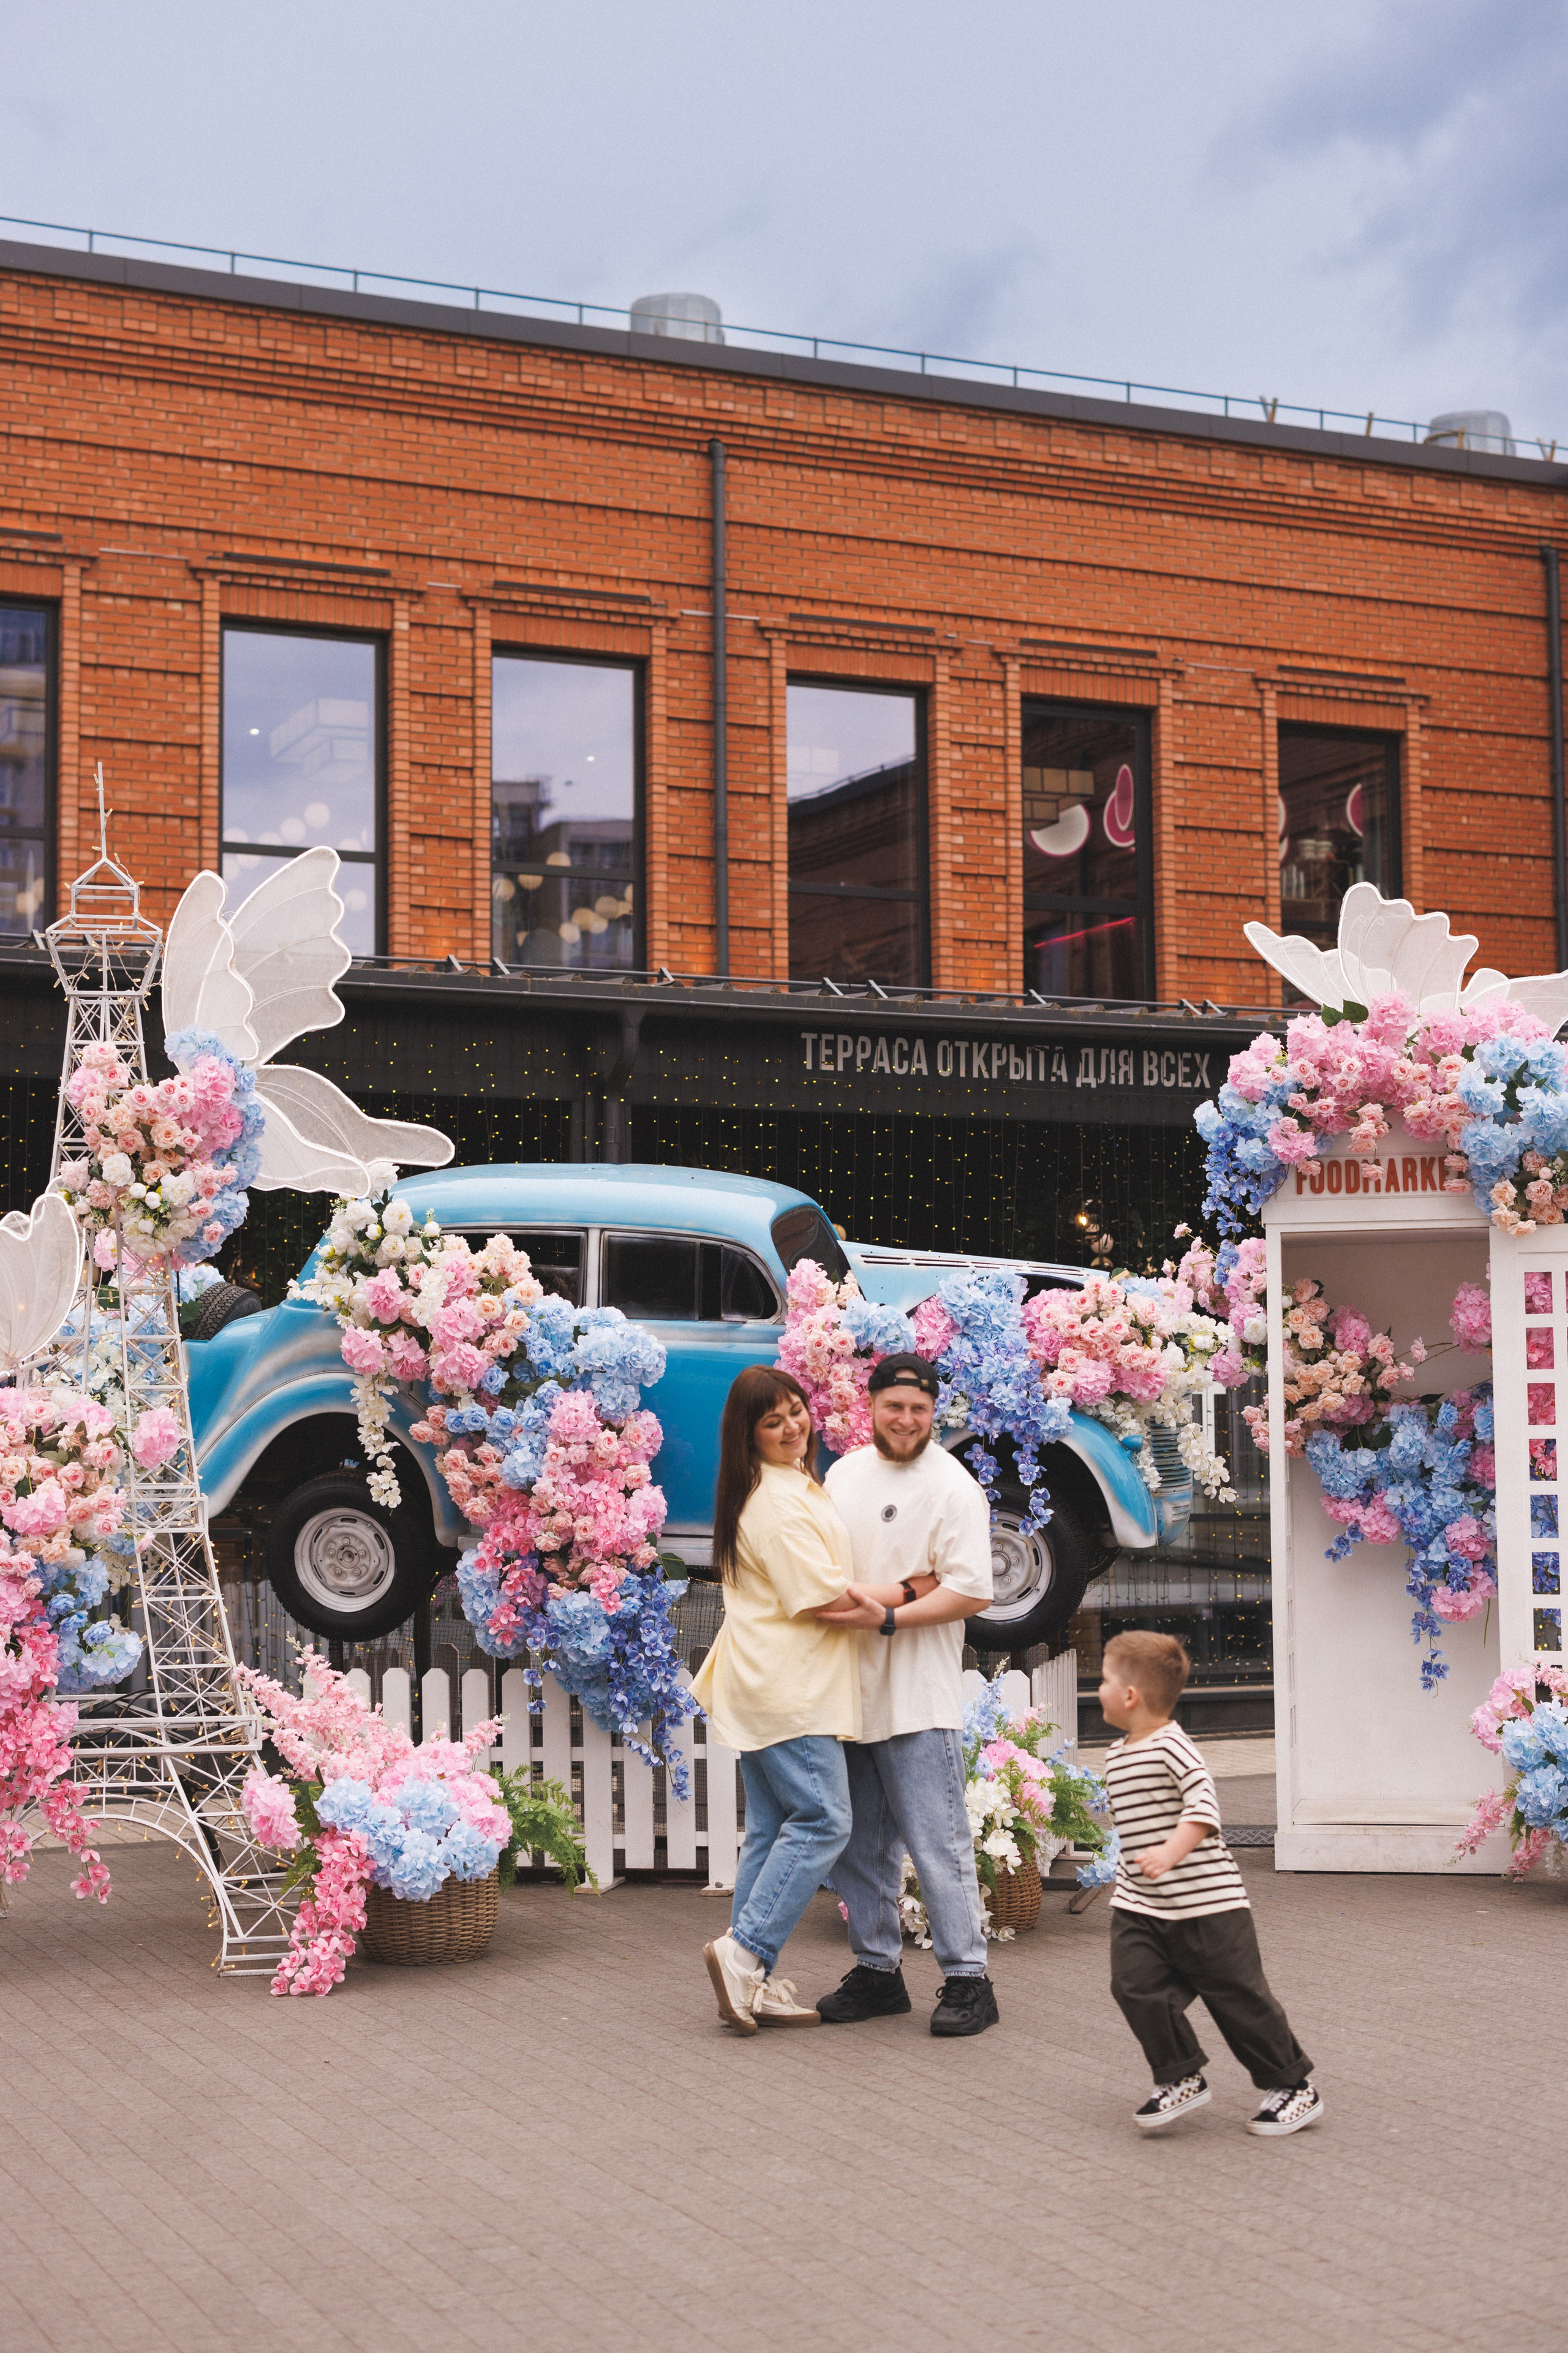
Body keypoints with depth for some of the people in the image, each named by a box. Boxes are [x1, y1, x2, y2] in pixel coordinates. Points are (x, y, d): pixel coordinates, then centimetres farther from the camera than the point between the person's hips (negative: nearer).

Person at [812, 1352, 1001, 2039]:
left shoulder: (953, 1486, -6)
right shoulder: (844, 1474, 13)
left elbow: (971, 1593, -12)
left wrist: (887, 1617, -21)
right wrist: (900, 1586, -4)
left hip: (917, 1698, -6)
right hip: (846, 1690, 6)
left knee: (937, 1844, -6)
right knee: (857, 1846, 12)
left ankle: (966, 1979, 2)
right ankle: (877, 1970, 23)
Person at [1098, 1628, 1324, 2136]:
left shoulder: (1171, 1746, -15)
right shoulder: (1117, 1756, 12)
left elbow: (1203, 1804, -27)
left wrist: (1172, 1852, -38)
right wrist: (1129, 1873, 28)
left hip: (1204, 1902, -8)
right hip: (1141, 1905, 8)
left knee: (1238, 1995, 0)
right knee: (1136, 1984, -8)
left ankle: (1293, 2087, 15)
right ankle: (1180, 2079, 7)